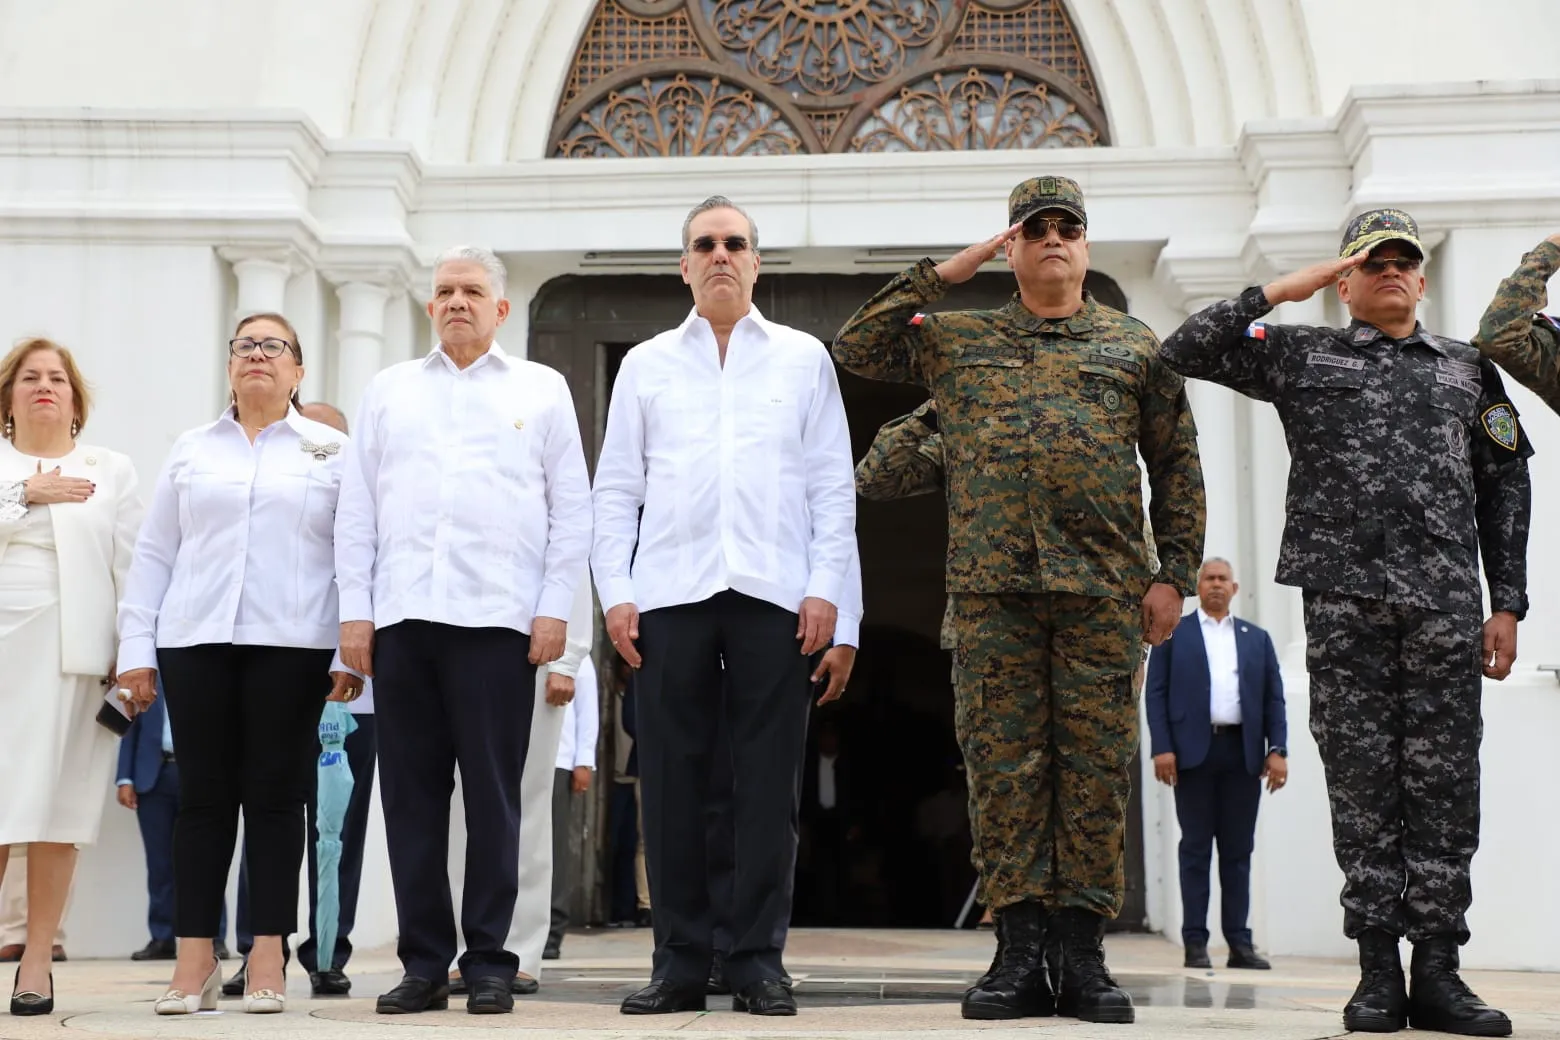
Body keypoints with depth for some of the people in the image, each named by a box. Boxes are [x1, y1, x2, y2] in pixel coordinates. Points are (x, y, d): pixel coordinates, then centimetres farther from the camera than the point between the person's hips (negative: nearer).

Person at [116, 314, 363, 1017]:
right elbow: (153, 554, 13)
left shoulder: (331, 452, 9)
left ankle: (268, 959, 4)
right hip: (195, 642, 2)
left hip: (290, 644, -2)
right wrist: (136, 648, 5)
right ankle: (194, 960, 5)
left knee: (276, 796, 0)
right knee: (203, 797, 2)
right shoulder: (191, 451, 15)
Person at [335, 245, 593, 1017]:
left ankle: (489, 962, 5)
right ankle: (423, 962, 10)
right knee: (410, 794, 3)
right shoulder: (389, 390, 17)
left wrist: (555, 608, -3)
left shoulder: (541, 389, 11)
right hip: (402, 618, 3)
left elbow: (571, 508, 6)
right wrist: (355, 608, 4)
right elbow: (356, 509, 13)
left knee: (492, 794, -1)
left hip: (497, 618, -2)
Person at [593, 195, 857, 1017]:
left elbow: (832, 485, 7)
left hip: (773, 593, -1)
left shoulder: (803, 359, 12)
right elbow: (616, 487, 11)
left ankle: (758, 961, 6)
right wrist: (614, 592, 0)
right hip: (671, 594, 1)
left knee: (767, 782, -1)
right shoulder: (646, 364, 15)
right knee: (672, 780, 0)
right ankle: (679, 960, 8)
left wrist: (826, 588, -3)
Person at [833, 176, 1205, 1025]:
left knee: (1094, 765, -1)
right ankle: (1020, 955, 3)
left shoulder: (1135, 346, 13)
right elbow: (855, 348, 13)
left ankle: (1083, 956, 4)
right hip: (992, 587, 1)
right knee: (1003, 764, -2)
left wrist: (1174, 573, 2)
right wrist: (942, 273, 10)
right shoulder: (957, 341, 16)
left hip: (1102, 589, -1)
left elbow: (1177, 468, 12)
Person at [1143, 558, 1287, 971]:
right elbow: (1155, 692, 2)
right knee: (1196, 848, -1)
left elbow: (1274, 697, 12)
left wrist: (1277, 749, -1)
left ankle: (1239, 942, 6)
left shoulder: (1257, 638, 17)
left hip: (1243, 753, 3)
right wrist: (1162, 748, -9)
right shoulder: (1172, 633, 9)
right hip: (1194, 751, -2)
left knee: (1239, 850, 4)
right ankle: (1195, 943, 0)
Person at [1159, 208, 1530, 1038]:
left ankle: (1437, 969, 3)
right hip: (1345, 602, -1)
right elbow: (1186, 351, 6)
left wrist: (1507, 605, 7)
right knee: (1362, 782, -1)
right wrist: (1281, 291, 1)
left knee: (1443, 783, -1)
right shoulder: (1301, 355, 13)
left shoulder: (1468, 368, 18)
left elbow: (1504, 492, 15)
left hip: (1446, 604, 2)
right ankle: (1378, 969, 4)